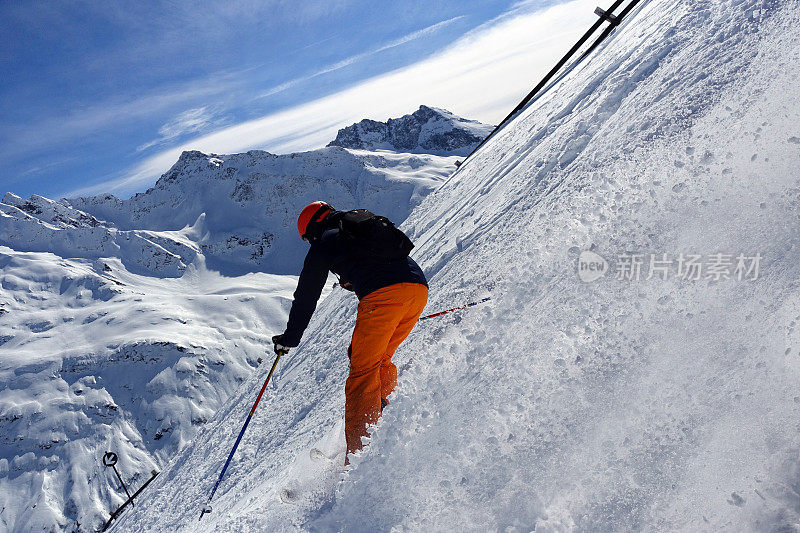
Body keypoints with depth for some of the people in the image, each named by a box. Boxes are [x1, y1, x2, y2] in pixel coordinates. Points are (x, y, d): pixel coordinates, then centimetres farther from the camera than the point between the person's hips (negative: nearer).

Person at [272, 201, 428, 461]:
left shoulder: (324, 242, 15)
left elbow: (306, 298, 16)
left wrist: (288, 339, 25)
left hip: (383, 295, -7)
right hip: (419, 288, 7)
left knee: (363, 370, -2)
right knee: (380, 360, 21)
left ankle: (359, 451, -6)